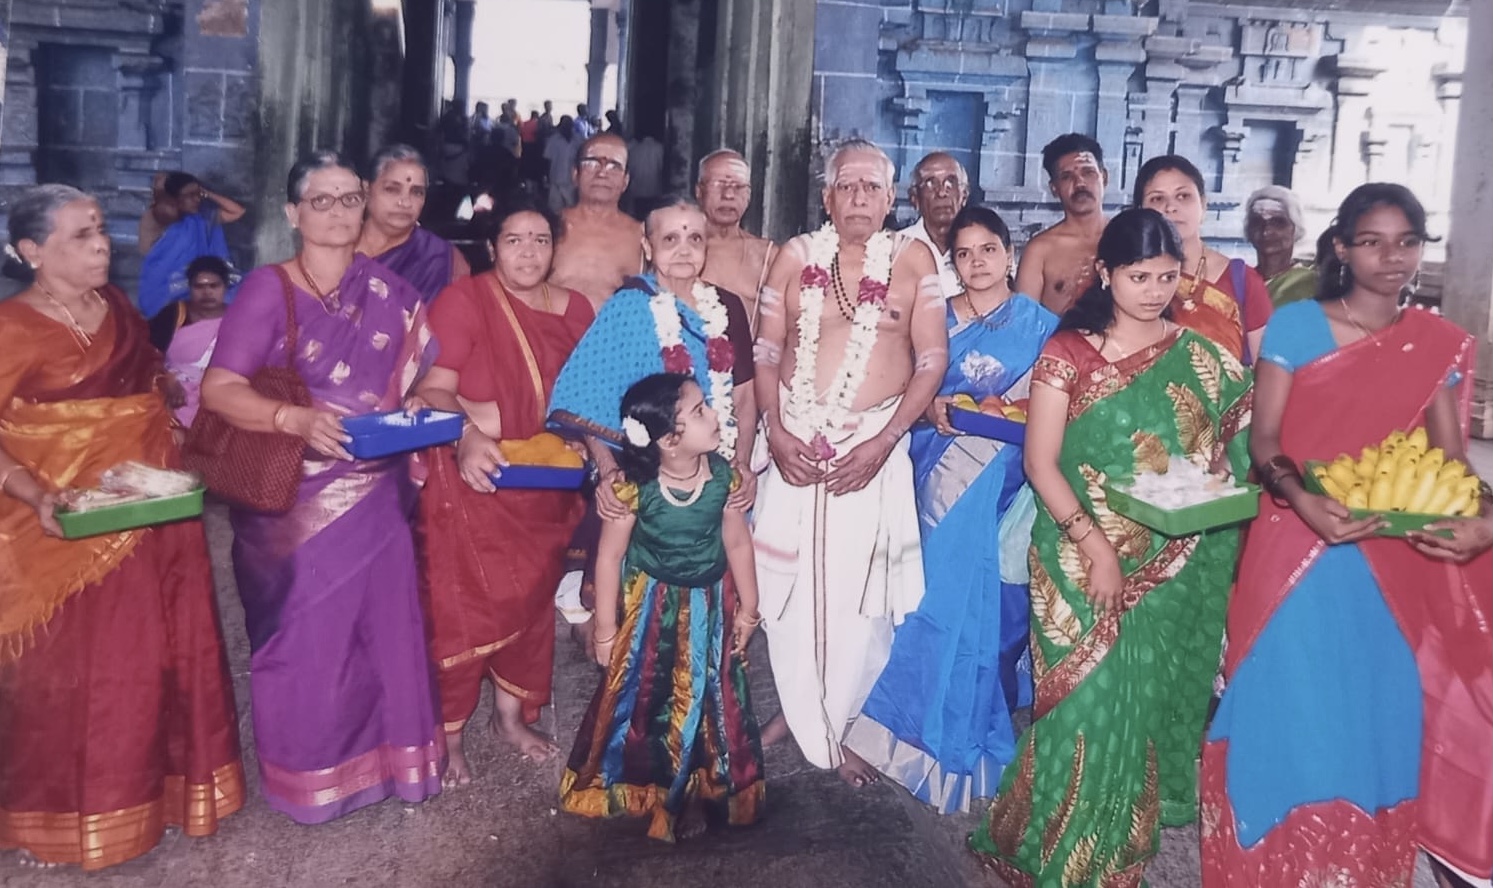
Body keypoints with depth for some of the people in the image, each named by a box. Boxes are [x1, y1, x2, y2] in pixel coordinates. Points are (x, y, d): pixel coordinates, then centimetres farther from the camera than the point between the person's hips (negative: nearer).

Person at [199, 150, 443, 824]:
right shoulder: (268, 288, -7)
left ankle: (384, 756, 27)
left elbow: (422, 377, 11)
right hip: (294, 498, -3)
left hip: (376, 492, 4)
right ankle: (307, 775, 24)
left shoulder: (390, 293, 6)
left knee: (383, 622, 9)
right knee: (306, 634, 5)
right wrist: (294, 419, -29)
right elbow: (217, 388, -14)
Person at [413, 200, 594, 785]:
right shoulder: (463, 299, -11)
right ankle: (448, 734, 18)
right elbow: (433, 390, -18)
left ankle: (512, 715, 33)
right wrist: (467, 438, -35)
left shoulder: (574, 309, 6)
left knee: (532, 600, 14)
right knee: (461, 606, 0)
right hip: (472, 480, -5)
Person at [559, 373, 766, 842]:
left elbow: (738, 543, -3)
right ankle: (636, 785, 39)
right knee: (642, 698, 14)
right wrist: (606, 630, -9)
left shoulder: (723, 475, -17)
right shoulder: (634, 486, -26)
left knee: (706, 700, 14)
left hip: (709, 606, 3)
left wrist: (748, 609, 5)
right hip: (650, 605, -2)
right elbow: (610, 557, -15)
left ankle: (696, 792, 36)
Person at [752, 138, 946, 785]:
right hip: (796, 446, 2)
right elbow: (765, 352, 6)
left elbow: (932, 360, -1)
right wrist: (777, 431, -7)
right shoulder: (796, 256, 6)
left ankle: (842, 728, 19)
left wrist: (882, 442, -10)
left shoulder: (913, 259, 2)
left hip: (873, 447, -1)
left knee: (859, 591, 0)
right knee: (788, 584, 6)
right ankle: (797, 708, 28)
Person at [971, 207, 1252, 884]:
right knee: (1090, 699, -2)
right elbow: (1040, 462, -8)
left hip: (1173, 567, 3)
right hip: (1084, 560, -3)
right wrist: (1095, 546, -16)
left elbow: (1227, 449, 13)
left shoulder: (1201, 359, 6)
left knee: (1152, 702, 10)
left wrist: (1206, 489, -9)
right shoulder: (1069, 350, -4)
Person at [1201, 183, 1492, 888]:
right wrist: (1304, 503, -26)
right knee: (1294, 713, 2)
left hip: (1397, 557, 4)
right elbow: (1263, 441, -8)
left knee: (1381, 714, 10)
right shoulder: (1297, 323, -5)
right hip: (1299, 546, -3)